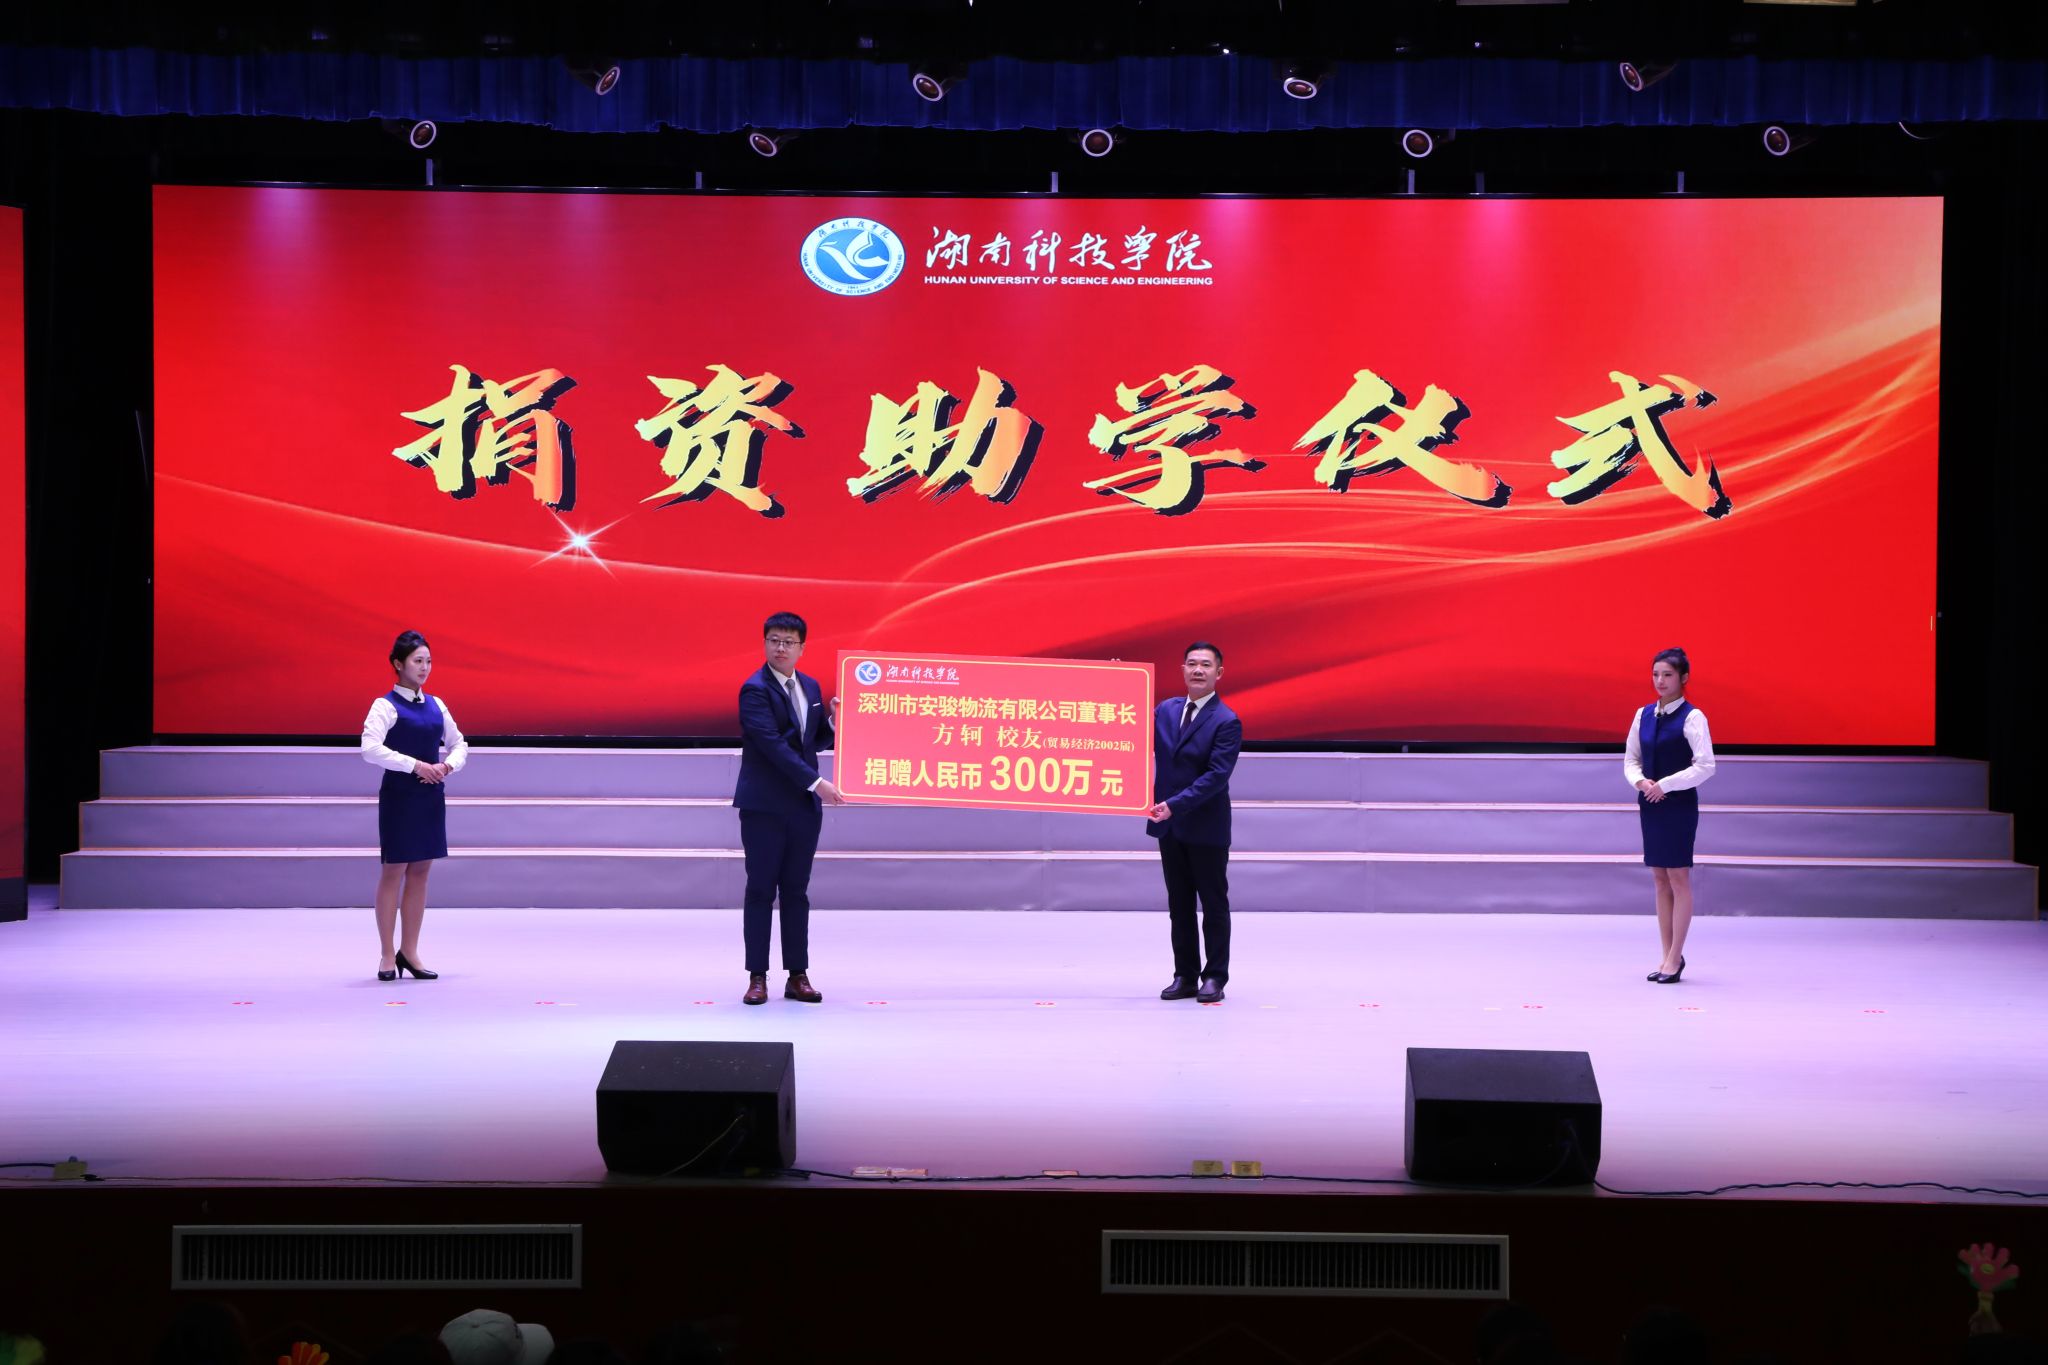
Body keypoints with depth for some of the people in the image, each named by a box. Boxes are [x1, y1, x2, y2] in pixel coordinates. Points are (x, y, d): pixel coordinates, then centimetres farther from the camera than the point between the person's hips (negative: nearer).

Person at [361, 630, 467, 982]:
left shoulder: (436, 705, 9)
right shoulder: (386, 706, -9)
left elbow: (459, 744, 17)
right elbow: (370, 749, -22)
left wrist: (448, 765, -5)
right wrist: (416, 765, -25)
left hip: (431, 795, 6)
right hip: (399, 795, -6)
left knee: (421, 871, 8)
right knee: (393, 871, 0)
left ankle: (409, 952, 15)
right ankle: (388, 955, 6)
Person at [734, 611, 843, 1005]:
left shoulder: (810, 687, 11)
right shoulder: (755, 690, -11)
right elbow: (773, 744, -20)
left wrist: (833, 721, -3)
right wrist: (816, 783, -24)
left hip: (804, 806, 6)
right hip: (764, 806, -6)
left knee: (796, 891, 8)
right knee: (761, 891, -1)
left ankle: (797, 976, 11)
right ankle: (757, 976, 3)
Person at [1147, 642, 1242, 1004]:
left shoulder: (1227, 722, -11)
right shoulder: (1165, 710, 7)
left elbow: (1217, 776, -18)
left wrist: (1175, 805, -26)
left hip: (1206, 827, -5)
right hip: (1169, 825, 5)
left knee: (1214, 903, 4)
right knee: (1179, 904, 10)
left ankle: (1215, 977, 9)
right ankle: (1185, 976, 16)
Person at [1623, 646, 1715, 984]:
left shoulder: (1692, 717, -10)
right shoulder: (1643, 715, 8)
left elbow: (1706, 766, -15)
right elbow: (1630, 759, 13)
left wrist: (1664, 784, -17)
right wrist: (1640, 781, -8)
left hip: (1679, 804, -6)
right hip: (1649, 803, 6)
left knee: (1679, 878, -2)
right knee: (1660, 879, 9)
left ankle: (1675, 957, 3)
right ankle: (1668, 954, 15)